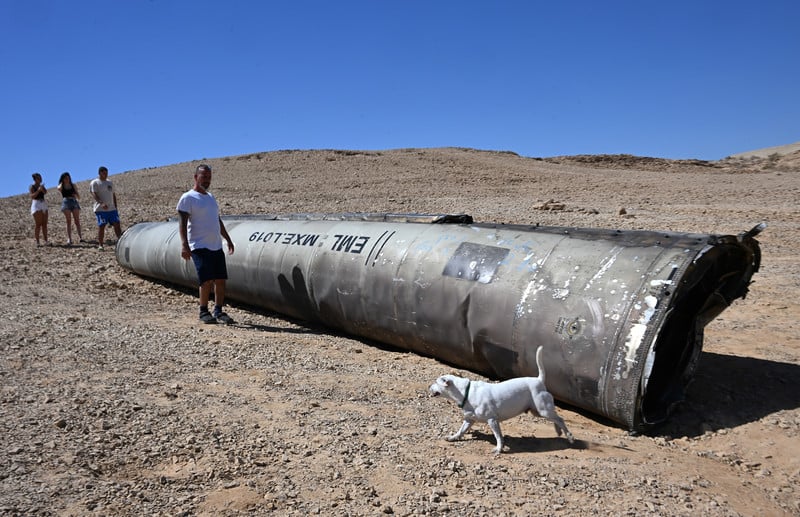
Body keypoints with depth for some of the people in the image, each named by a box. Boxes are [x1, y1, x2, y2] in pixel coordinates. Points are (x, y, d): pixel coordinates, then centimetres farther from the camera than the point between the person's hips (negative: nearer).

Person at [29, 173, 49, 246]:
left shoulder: (41, 186, 16)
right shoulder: (32, 187, -2)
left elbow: (45, 192, -4)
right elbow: (32, 196, -15)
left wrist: (42, 188, -23)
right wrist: (38, 190, -26)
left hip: (43, 205, 6)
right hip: (36, 205, -6)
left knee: (44, 224, 2)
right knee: (38, 224, -10)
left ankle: (46, 241, 2)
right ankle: (37, 242, -9)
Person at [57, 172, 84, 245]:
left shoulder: (73, 185, 16)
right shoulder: (61, 186, 12)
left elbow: (79, 197, 17)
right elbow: (59, 188, -16)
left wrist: (76, 195, -6)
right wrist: (62, 182, 3)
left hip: (74, 202, 1)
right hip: (66, 202, -1)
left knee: (77, 220, -6)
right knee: (69, 221, -6)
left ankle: (80, 236, -9)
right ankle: (69, 238, -8)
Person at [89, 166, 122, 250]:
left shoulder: (110, 183, 18)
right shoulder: (94, 183, -2)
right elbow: (94, 194, -14)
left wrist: (115, 206, 13)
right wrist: (101, 203, -28)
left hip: (112, 208, 6)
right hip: (101, 209, -6)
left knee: (117, 224, 0)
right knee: (101, 226, -5)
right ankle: (100, 245, 1)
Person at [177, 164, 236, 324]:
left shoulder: (211, 197, 20)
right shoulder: (187, 198, -3)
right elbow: (182, 223, -11)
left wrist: (228, 239, 25)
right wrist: (184, 245, -21)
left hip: (216, 246, 7)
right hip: (200, 247, -7)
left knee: (221, 280, 4)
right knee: (207, 281, -12)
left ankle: (219, 311, 15)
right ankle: (204, 312, 4)